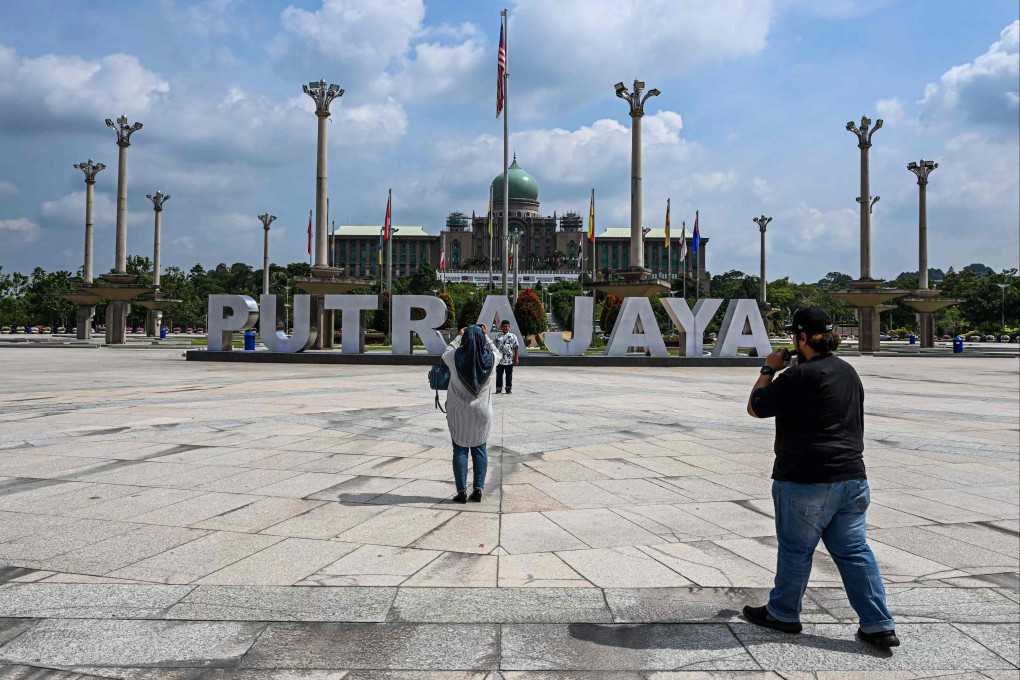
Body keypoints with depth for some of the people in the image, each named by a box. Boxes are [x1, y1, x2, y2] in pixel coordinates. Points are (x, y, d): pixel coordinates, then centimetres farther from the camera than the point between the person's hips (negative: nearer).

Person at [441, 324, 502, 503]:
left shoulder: (455, 357, -15)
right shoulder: (489, 359, -12)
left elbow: (445, 355, 10)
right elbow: (498, 353, 13)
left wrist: (459, 336, 15)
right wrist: (485, 336, 14)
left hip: (458, 412, -1)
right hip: (481, 412, 1)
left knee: (460, 450, 7)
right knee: (480, 449, 12)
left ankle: (462, 491, 8)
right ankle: (478, 489, 12)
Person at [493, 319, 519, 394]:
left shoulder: (513, 336, 2)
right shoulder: (497, 336, 8)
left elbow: (516, 348, 2)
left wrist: (516, 358, -3)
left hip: (509, 360, -1)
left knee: (509, 375, 6)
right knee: (499, 375, 3)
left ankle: (509, 388, 16)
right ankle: (498, 388, 11)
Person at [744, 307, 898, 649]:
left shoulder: (799, 376, -17)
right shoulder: (848, 372, 10)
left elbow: (755, 408, -8)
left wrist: (769, 370, 6)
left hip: (807, 482, -8)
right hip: (851, 478, 8)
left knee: (795, 550, 8)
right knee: (855, 552, 12)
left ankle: (783, 614, 25)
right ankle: (879, 626, 14)